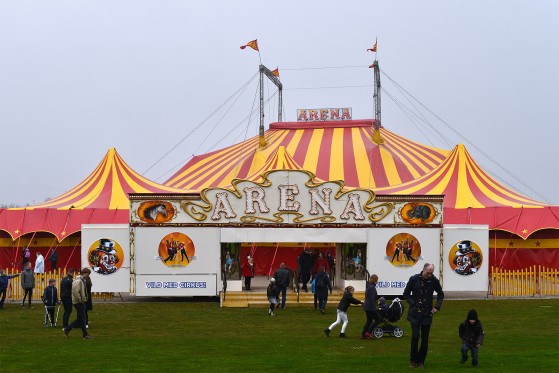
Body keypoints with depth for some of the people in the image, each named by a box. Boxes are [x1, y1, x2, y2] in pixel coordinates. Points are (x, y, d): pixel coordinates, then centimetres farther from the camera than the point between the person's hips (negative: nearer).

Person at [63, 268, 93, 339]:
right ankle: (85, 334, 4)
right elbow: (75, 292, -27)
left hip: (82, 302, 10)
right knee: (82, 318, -3)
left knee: (80, 318, 13)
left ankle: (67, 329, 17)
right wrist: (80, 300, -20)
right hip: (78, 303, -10)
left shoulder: (82, 281, 14)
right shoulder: (78, 281, -18)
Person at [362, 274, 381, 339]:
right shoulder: (372, 287, -17)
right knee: (378, 319, 1)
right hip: (371, 308, -10)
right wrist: (374, 308, -19)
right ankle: (368, 332, -3)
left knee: (369, 321, 16)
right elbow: (372, 299, -20)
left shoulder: (368, 287, 14)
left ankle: (363, 334, 15)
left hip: (367, 307, 10)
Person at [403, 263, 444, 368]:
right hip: (415, 314, -2)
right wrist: (413, 304, -9)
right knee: (415, 336, -10)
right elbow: (406, 294, 3)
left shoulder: (434, 280, -4)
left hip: (427, 314, 2)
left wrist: (437, 306, 0)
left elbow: (440, 294, 12)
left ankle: (421, 361, 16)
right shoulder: (414, 279, -8)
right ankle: (413, 360, 4)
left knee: (425, 339, 3)